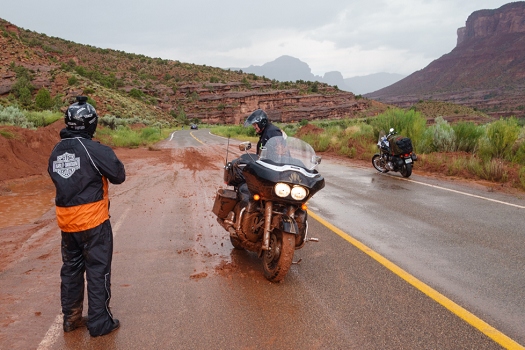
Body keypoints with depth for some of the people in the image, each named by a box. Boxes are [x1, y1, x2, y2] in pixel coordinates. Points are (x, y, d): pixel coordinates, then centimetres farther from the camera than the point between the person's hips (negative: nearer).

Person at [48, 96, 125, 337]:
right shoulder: (95, 150, -16)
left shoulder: (56, 152, 5)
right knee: (98, 271, 4)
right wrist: (108, 158, 7)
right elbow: (119, 176, -10)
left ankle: (71, 318, 30)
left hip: (66, 222, 7)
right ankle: (99, 323, 13)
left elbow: (57, 177, 15)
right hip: (93, 221, -6)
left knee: (71, 269, 18)